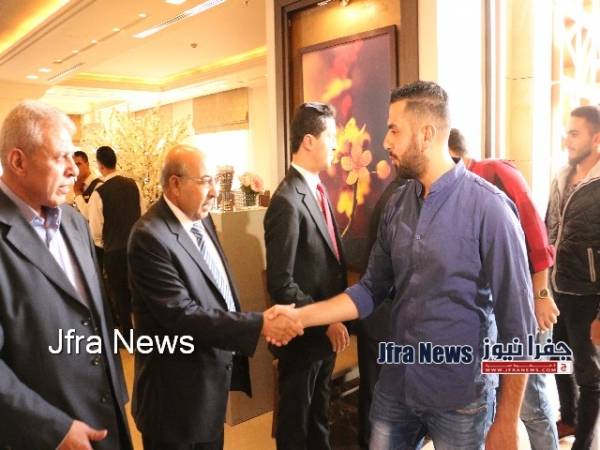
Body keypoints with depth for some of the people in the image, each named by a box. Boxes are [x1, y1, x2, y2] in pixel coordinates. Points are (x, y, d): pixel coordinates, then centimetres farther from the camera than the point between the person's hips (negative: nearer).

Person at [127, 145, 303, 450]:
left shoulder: (201, 219, 3)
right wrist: (260, 325, -29)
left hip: (212, 377, 8)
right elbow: (181, 314, -28)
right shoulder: (150, 237, -24)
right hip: (178, 389, -8)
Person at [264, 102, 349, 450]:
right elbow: (281, 283, -24)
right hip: (304, 333, -8)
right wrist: (326, 322, -18)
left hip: (327, 328, 8)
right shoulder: (288, 201, -24)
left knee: (320, 411, 26)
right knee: (296, 420, 16)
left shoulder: (319, 190, 5)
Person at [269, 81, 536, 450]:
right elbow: (372, 289, 4)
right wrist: (300, 316, -5)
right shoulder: (398, 205, 1)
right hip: (396, 386, 5)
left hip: (460, 396, -5)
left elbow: (517, 323, -14)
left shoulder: (487, 207, -17)